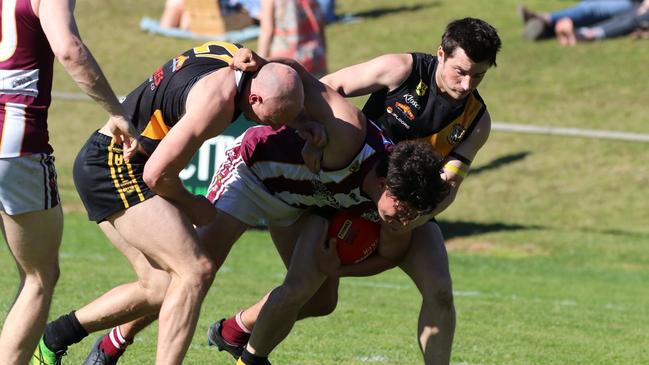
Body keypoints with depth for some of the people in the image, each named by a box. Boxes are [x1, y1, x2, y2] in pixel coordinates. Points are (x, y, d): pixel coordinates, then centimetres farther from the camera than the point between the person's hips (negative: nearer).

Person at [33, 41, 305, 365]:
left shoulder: (235, 56, 2)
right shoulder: (217, 102, -25)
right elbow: (157, 174, -24)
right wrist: (191, 206, -3)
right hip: (114, 168, -10)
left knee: (161, 288, 10)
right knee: (196, 271, -17)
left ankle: (53, 337, 19)